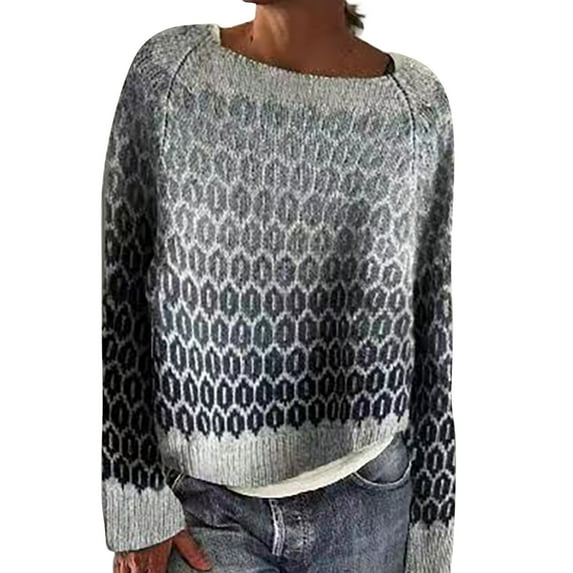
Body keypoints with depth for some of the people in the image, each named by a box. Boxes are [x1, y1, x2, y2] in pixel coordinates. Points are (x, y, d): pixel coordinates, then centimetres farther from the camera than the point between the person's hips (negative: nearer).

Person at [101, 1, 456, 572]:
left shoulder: (419, 102, -4)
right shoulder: (167, 70, -5)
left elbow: (432, 327, 1)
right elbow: (119, 295, -2)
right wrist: (136, 504, -4)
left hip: (368, 503, 1)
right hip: (204, 503, 0)